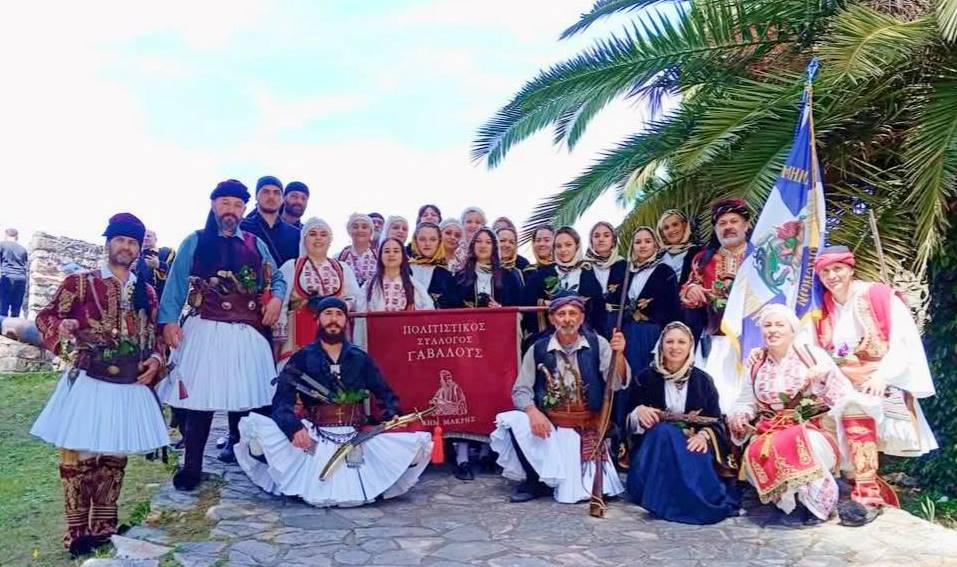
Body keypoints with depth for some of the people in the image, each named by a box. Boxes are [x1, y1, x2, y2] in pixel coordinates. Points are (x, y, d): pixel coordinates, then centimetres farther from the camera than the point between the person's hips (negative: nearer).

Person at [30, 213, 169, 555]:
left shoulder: (146, 292, 12)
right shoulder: (79, 282, 1)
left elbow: (154, 334, 17)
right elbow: (46, 316, 1)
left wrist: (156, 360, 0)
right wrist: (62, 328, -19)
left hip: (131, 386, 4)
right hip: (88, 382, -4)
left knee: (115, 457, 12)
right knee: (78, 456, 0)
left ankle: (103, 527, 26)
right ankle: (77, 532, 13)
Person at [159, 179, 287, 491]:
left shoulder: (256, 244, 14)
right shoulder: (194, 242, 7)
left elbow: (277, 278, 19)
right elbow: (176, 284, 3)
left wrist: (276, 298, -2)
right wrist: (169, 320, -10)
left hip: (248, 334, 3)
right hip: (205, 331, -2)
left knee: (246, 394, 6)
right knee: (200, 394, -3)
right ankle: (192, 465, 6)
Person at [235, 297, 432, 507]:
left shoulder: (361, 358, 12)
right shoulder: (301, 358, 5)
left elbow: (384, 393, 14)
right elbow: (282, 400, -7)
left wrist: (393, 416, -8)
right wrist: (293, 427, -27)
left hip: (357, 440, 1)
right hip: (314, 441, -1)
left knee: (417, 442, -20)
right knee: (254, 427, -25)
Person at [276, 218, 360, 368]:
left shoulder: (343, 268, 17)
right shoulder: (290, 267, 9)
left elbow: (354, 299, 9)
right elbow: (280, 303, 2)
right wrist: (281, 338, -6)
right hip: (301, 332, -2)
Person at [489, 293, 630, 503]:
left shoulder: (597, 344, -5)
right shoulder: (538, 349, -2)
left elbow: (617, 384, -14)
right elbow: (521, 390, -2)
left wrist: (618, 355, -33)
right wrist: (533, 412, -22)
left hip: (586, 428, -1)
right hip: (548, 424, 1)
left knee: (577, 494, -12)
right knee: (512, 422, -27)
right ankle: (534, 479, -4)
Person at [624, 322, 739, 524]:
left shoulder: (703, 381, 9)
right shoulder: (645, 378, 6)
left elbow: (715, 421, 4)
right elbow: (628, 420, 6)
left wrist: (704, 435, -19)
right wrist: (638, 412, -19)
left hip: (693, 444, 0)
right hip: (653, 444, 0)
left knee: (698, 459, -34)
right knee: (664, 430, -33)